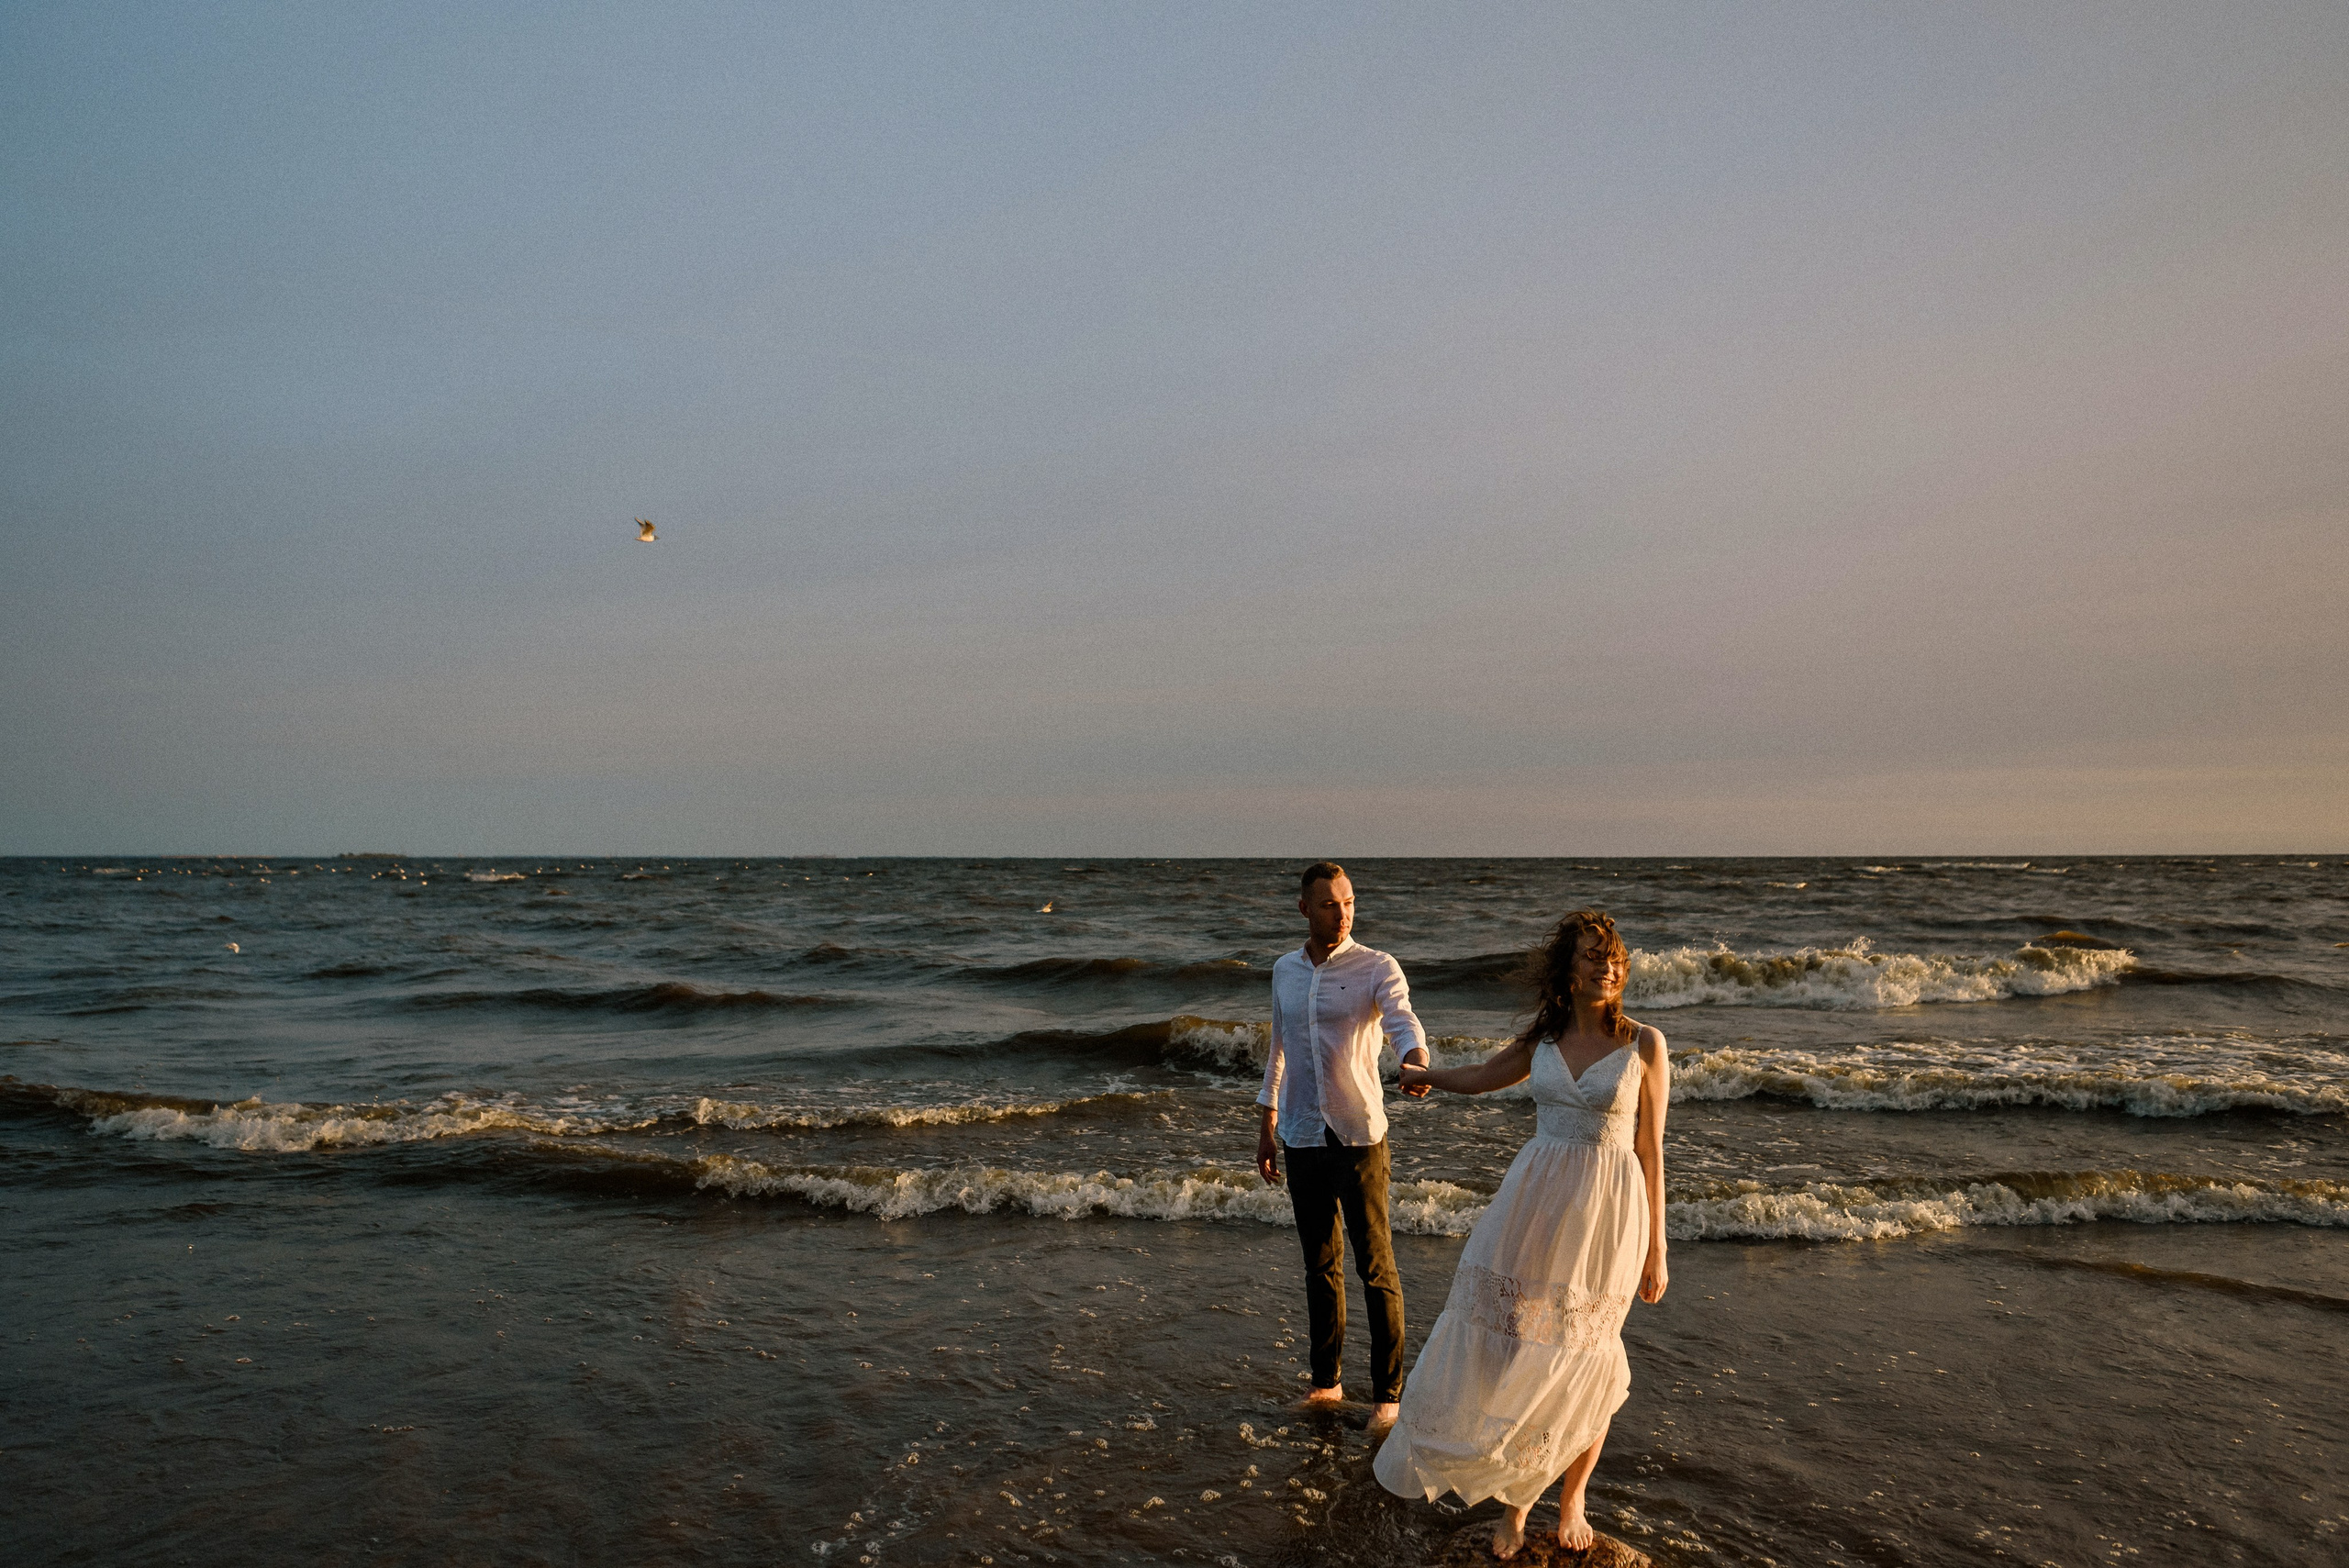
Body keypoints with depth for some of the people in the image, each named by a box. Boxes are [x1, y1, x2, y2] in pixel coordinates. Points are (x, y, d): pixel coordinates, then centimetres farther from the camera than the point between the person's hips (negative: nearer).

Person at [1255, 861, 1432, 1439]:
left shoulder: (1377, 968, -7)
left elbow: (1403, 1021, -25)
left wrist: (1416, 1063, -48)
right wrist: (1265, 1129, 17)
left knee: (1375, 1265, 0)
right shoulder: (1285, 970, 8)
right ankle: (1326, 1380, 27)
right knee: (1319, 1264, 14)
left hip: (1359, 1136, -4)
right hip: (1301, 1138, 4)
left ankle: (1388, 1394, 11)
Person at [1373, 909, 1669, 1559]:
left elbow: (1650, 1151, -1)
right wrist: (1424, 1073, 35)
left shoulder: (1644, 1044, -4)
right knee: (1514, 1352, 5)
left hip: (1607, 1213, -3)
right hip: (1535, 1205, 3)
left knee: (1581, 1365, 5)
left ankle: (1572, 1498, 31)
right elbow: (1478, 1078, 24)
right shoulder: (1542, 1040, 5)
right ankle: (1516, 1502, 26)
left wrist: (1655, 1250, 1)